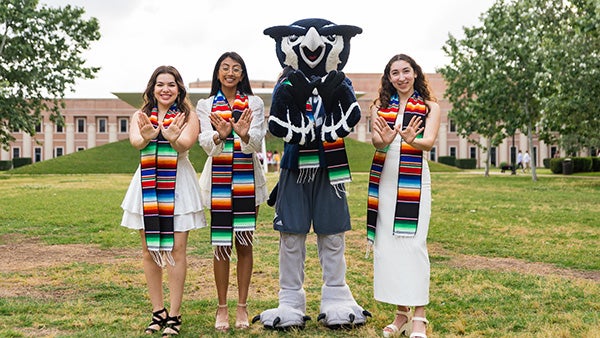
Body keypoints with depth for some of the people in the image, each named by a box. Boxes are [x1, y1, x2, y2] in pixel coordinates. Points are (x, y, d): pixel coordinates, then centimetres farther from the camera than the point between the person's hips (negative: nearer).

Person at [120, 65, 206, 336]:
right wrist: (147, 137, -36)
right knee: (149, 250, 5)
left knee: (176, 249, -4)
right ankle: (157, 312, 16)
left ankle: (174, 314, 4)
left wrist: (173, 138, -40)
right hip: (147, 185, 3)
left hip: (178, 185, -3)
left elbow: (186, 143, -16)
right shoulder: (140, 116, 9)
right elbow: (135, 142, -12)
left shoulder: (187, 116, 4)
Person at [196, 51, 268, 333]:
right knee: (221, 245, 2)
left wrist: (244, 134, -29)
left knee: (244, 243, 5)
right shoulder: (206, 106, 6)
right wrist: (220, 135, -29)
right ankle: (222, 308, 14)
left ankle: (242, 307, 16)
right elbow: (207, 146, -7)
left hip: (247, 180, 0)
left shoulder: (254, 103, 5)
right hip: (219, 179, 0)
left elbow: (257, 143, -7)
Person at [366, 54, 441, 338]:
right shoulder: (379, 106, 13)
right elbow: (375, 141, -4)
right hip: (383, 179, 3)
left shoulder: (429, 107, 8)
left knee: (413, 243, -11)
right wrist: (385, 140, -29)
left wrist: (412, 141, -32)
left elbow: (429, 142, -8)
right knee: (386, 244, 2)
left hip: (414, 180, -2)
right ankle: (401, 313, 13)